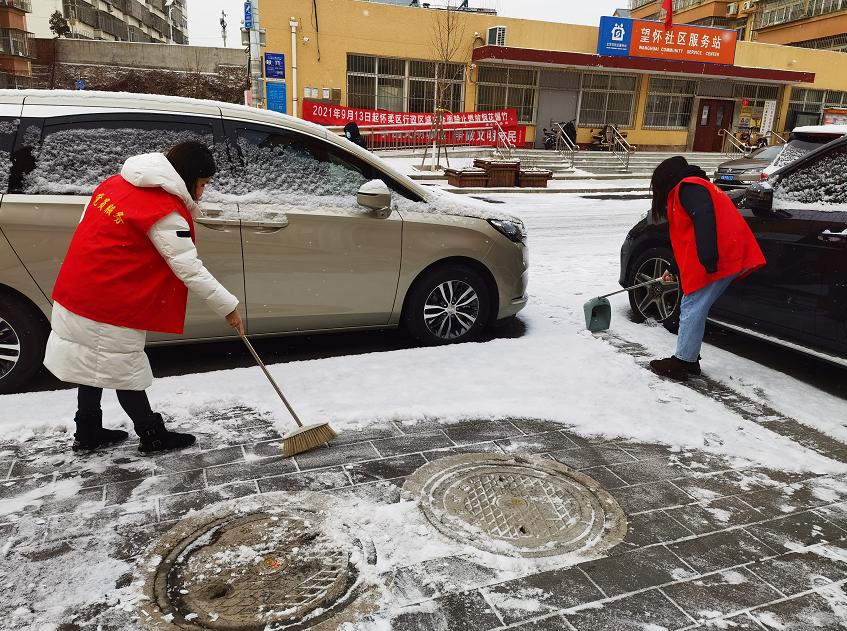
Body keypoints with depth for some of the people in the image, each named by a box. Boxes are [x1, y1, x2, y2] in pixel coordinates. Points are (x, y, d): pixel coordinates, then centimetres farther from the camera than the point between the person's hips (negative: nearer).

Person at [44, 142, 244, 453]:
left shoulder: (116, 183, 7)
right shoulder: (166, 212, -19)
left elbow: (92, 231, 15)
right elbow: (190, 269, -20)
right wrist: (228, 306, -15)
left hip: (75, 293, 9)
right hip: (110, 307, -9)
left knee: (95, 365, 20)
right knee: (126, 373, 5)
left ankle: (88, 433, 35)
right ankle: (153, 437, 20)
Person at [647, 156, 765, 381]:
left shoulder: (687, 187, -4)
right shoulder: (695, 187, 29)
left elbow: (704, 220, -23)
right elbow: (688, 237, 33)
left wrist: (708, 260, -31)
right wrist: (674, 271, 38)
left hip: (719, 261, -10)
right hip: (728, 258, 10)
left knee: (692, 309, -7)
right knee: (694, 309, 14)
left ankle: (681, 363, -1)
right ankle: (689, 360, 19)